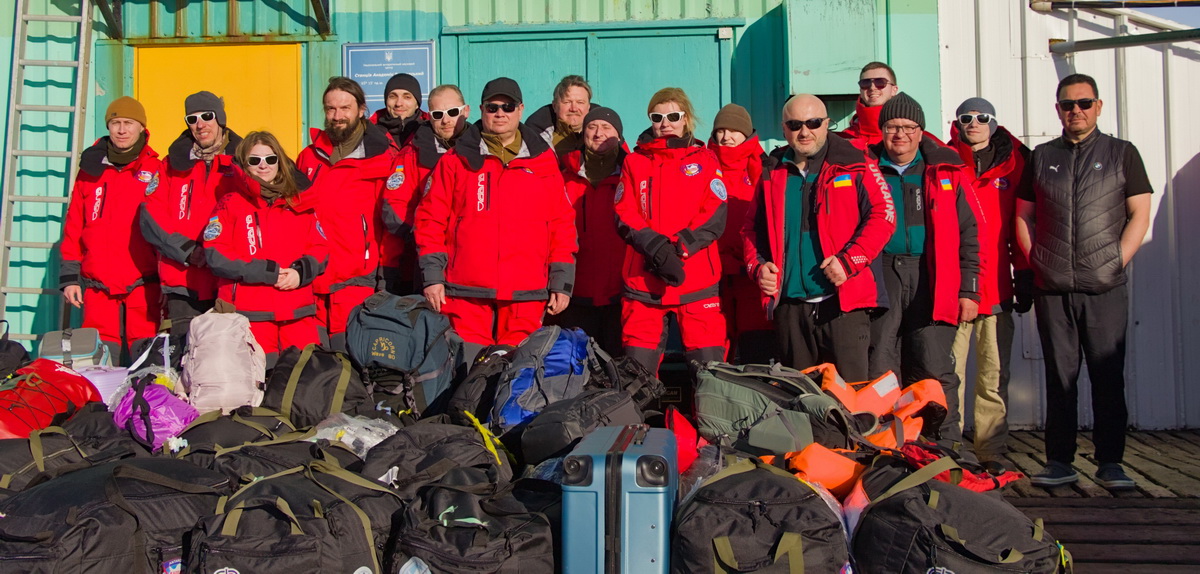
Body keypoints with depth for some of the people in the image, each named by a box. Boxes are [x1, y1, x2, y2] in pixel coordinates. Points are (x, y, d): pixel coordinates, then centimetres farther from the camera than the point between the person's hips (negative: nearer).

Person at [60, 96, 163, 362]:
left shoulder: (155, 170, 4)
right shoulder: (91, 170, 12)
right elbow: (73, 226, 13)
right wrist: (69, 276, 7)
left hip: (143, 284, -2)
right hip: (98, 284, 2)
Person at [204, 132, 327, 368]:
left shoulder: (298, 204, 15)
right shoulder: (231, 204, 6)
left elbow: (320, 248, 12)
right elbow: (215, 255, -5)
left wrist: (302, 271, -9)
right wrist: (266, 271, -12)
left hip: (298, 312, 3)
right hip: (249, 313, -2)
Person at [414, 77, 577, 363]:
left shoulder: (543, 161, 12)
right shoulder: (457, 160, 9)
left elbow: (562, 224, 10)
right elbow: (431, 219, 7)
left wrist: (562, 284, 5)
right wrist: (432, 276, -1)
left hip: (526, 293, 1)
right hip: (466, 291, 0)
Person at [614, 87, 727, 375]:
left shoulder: (704, 160, 12)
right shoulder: (635, 161, 13)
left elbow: (715, 215, 0)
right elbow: (624, 216, 2)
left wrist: (678, 248, -14)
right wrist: (657, 247, -15)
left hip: (697, 278, -1)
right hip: (643, 278, 1)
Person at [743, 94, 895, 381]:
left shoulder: (855, 164, 2)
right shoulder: (773, 173, 14)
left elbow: (883, 215, -5)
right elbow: (752, 227, 20)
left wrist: (849, 261, -15)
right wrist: (758, 265, 2)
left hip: (843, 301, -4)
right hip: (789, 306, 4)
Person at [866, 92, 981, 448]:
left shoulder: (947, 171, 10)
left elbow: (967, 234, 8)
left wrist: (968, 289, 1)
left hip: (931, 279, -1)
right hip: (879, 276, 1)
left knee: (935, 369, -4)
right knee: (879, 369, 1)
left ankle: (948, 447, 5)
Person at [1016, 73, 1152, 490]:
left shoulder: (1122, 153, 9)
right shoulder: (1041, 157, 14)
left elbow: (1139, 213, 3)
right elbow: (1023, 216, 12)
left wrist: (1116, 261, -8)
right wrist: (1036, 262, 0)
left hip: (1105, 287, -1)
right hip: (1052, 289, 2)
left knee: (1109, 377, 0)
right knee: (1060, 377, 5)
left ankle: (1111, 463, 7)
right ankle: (1059, 462, 11)